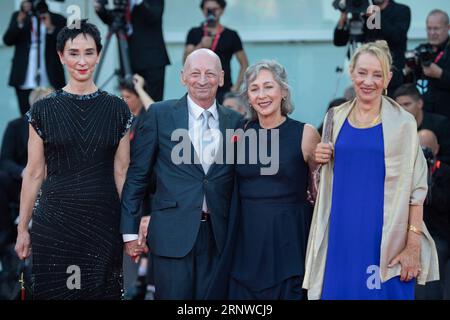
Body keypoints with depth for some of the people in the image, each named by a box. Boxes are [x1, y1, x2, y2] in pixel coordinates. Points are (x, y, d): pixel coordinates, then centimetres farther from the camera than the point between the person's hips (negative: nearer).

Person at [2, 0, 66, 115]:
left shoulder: (58, 19, 4)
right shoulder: (18, 16, 11)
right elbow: (7, 40, 2)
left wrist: (51, 28, -17)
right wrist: (19, 23, -13)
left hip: (50, 80, -2)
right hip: (25, 80, 2)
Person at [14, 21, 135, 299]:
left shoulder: (117, 109, 4)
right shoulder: (44, 110, 2)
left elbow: (122, 172, 6)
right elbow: (34, 174, 4)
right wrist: (22, 228, 2)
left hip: (104, 220, 1)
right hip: (55, 219, -1)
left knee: (102, 291, 5)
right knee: (55, 291, 1)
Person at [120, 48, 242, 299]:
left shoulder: (235, 121, 8)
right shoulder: (160, 114, 1)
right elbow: (137, 175, 2)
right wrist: (130, 229, -1)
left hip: (218, 235, 3)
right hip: (173, 232, -2)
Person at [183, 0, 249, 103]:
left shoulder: (231, 35, 7)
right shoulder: (194, 33, 11)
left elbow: (244, 65, 10)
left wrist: (236, 88, 0)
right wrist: (200, 47, -14)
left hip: (223, 91, -1)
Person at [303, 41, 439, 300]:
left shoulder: (402, 123, -4)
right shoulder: (336, 118, 8)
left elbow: (415, 188, -6)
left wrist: (414, 246, -12)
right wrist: (319, 160, -3)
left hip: (384, 240, -3)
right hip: (341, 236, 3)